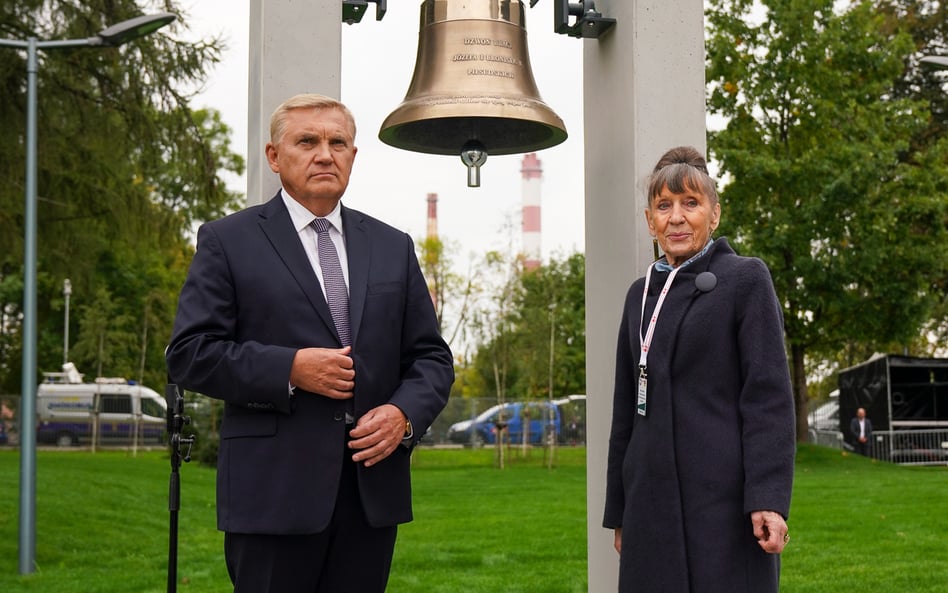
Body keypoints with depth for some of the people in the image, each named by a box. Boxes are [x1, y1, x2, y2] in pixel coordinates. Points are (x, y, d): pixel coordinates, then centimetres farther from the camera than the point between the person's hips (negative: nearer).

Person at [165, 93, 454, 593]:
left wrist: (405, 413, -6)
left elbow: (431, 357, 14)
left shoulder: (393, 248, 15)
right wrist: (289, 369, -15)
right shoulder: (228, 242, 4)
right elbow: (188, 354, -4)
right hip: (274, 490, -3)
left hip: (373, 490, 4)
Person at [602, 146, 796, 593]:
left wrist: (768, 499, -16)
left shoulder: (746, 280, 0)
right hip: (653, 498, 5)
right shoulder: (641, 294, 16)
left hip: (723, 498, -5)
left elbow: (769, 394, -7)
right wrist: (618, 510, 15)